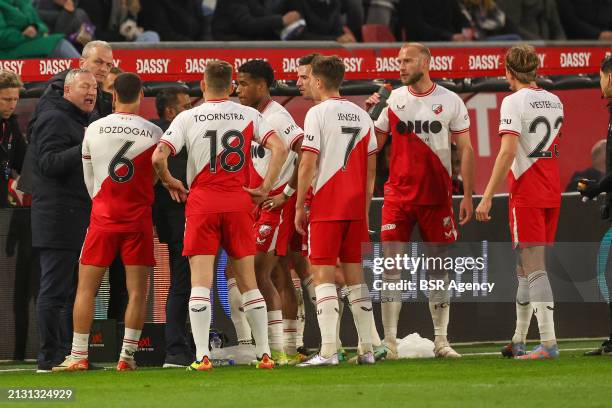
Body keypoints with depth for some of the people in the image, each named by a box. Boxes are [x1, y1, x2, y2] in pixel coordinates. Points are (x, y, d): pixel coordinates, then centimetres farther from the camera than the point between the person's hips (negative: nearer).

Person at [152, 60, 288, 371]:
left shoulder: (187, 118, -2)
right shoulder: (248, 115, 4)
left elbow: (158, 157, -11)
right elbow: (280, 149, -6)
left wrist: (170, 183, 7)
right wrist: (265, 188, 0)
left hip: (201, 203, -2)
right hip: (238, 202, 2)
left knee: (200, 283, -3)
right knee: (248, 282, 9)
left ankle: (202, 356, -11)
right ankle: (264, 353, 7)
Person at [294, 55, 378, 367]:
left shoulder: (318, 113, -8)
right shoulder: (361, 116, 11)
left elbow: (308, 164, -12)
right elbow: (371, 167, 13)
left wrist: (299, 206, -5)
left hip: (326, 206, -6)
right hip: (356, 206, 6)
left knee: (323, 274, -5)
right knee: (355, 275, 11)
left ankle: (328, 350, -13)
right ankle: (367, 349, 9)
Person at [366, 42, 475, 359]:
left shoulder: (450, 102, 1)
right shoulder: (392, 99, 5)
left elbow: (465, 150, 3)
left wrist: (467, 195, -2)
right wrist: (368, 115, -8)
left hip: (437, 196, -1)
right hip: (398, 194, 1)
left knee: (439, 267, 5)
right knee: (391, 266, -7)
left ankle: (441, 341, 13)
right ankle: (389, 342, -5)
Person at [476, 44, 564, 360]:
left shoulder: (514, 102, -11)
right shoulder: (554, 101, 12)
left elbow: (508, 151, -19)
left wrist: (487, 197, -18)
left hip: (526, 192, -7)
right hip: (552, 191, 7)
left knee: (534, 267, -9)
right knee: (525, 266, 16)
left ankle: (548, 343, -15)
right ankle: (519, 341, 22)